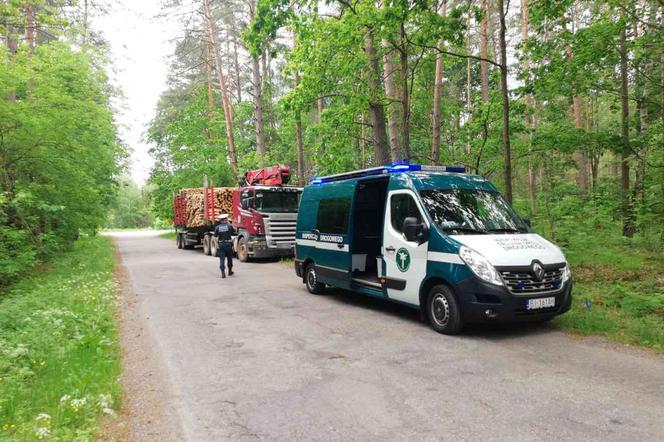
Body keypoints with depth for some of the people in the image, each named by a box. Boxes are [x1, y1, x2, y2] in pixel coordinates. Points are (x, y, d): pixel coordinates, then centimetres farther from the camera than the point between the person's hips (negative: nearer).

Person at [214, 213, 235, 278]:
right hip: (228, 244, 0)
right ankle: (230, 271, 29)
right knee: (229, 258, 15)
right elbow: (234, 231, 12)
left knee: (222, 259, -1)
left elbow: (216, 237, -2)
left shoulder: (217, 227, -1)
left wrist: (217, 244, 6)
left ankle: (223, 273, -12)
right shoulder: (229, 226, -5)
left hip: (220, 244, 0)